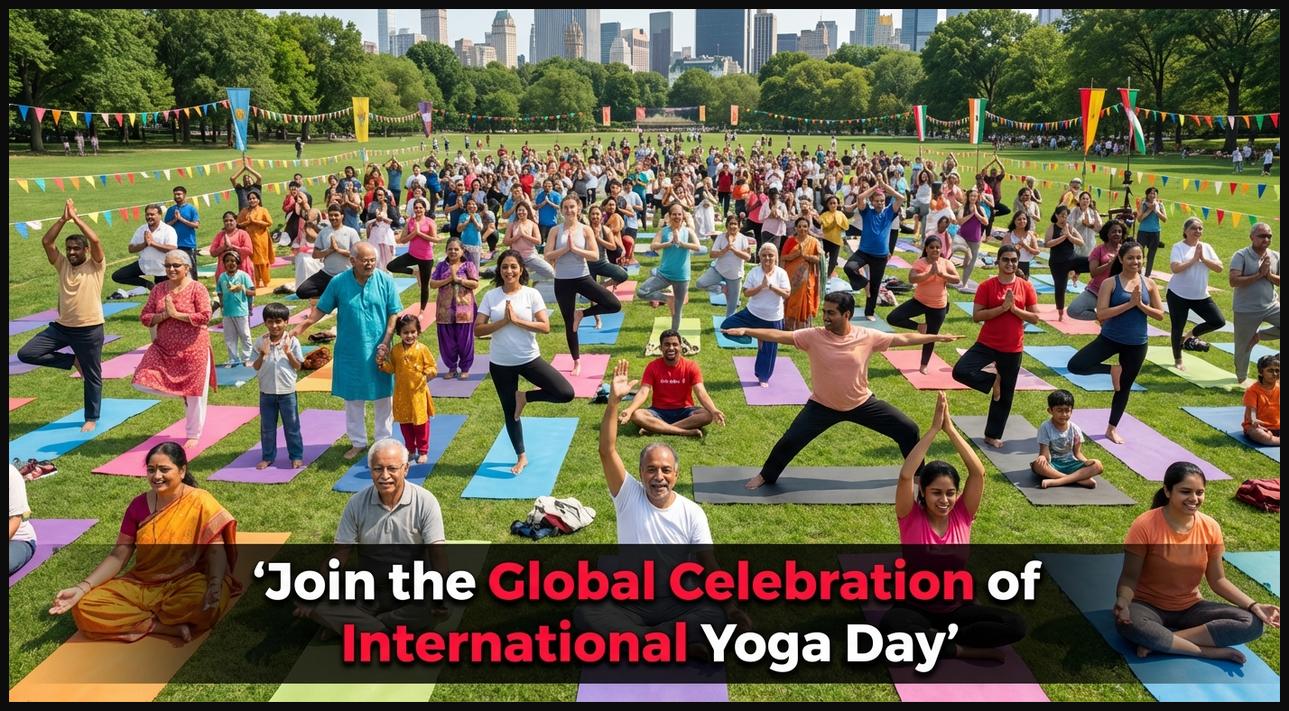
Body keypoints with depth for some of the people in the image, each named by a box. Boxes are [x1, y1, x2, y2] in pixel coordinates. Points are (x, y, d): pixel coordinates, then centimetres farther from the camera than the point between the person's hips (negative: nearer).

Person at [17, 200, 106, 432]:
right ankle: (72, 361, 13)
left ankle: (91, 418, 23)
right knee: (26, 354, -4)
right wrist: (64, 219, -10)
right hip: (61, 326, 5)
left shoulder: (96, 266, -6)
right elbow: (46, 242, -5)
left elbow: (95, 240, -22)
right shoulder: (62, 264, 6)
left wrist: (76, 218, -15)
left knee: (92, 377, 6)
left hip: (90, 329, -5)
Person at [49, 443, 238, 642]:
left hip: (185, 586, -4)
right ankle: (170, 627, -20)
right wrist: (81, 588, -10)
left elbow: (216, 550, -15)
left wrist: (214, 586, -36)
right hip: (140, 586, 5)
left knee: (208, 602, -39)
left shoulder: (200, 502, -9)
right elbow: (118, 555, 5)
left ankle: (133, 616, -12)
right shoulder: (139, 505, 4)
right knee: (84, 608, -17)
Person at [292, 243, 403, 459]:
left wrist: (386, 342, -12)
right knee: (352, 398, 11)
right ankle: (358, 442, 26)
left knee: (383, 396, 8)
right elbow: (322, 308, 2)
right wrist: (305, 324, -14)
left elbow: (394, 313, -4)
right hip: (350, 352, 1)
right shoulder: (339, 282, -6)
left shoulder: (386, 281, -7)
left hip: (378, 350, -1)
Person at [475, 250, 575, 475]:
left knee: (566, 393, -15)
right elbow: (478, 329, -8)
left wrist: (517, 320, -20)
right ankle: (521, 457, 31)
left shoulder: (531, 294, -6)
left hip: (529, 359, -1)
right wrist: (503, 321, -19)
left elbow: (545, 326, -14)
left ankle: (524, 397, 8)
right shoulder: (491, 296, -2)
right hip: (500, 364, 1)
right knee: (510, 412, 12)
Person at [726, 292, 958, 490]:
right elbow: (780, 335, -24)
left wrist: (936, 337, 0)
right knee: (789, 441, -9)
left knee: (908, 430, 2)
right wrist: (746, 331, -35)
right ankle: (766, 476, 20)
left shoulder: (867, 337, -14)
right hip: (823, 406, -1)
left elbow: (903, 339, -4)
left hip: (862, 403, 2)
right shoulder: (813, 337, -18)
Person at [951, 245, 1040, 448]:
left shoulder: (1026, 287, -1)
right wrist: (1002, 308, -21)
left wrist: (1014, 308, -16)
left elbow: (1035, 318, -1)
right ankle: (993, 379, 3)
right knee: (960, 371, -24)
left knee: (1004, 396, 10)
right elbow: (976, 316, -12)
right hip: (987, 344, -1)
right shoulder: (987, 286, -6)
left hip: (1013, 349, 1)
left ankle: (993, 435, 26)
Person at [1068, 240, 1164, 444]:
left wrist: (1140, 305, -15)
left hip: (1137, 345, 2)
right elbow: (1101, 314, -18)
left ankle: (1112, 429, 32)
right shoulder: (1111, 283, -9)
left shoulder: (1149, 284, 1)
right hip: (1110, 339, -2)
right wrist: (1129, 304, -22)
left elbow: (1159, 314, 2)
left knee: (1124, 387, 13)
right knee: (1075, 365, -20)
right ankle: (1112, 370, 5)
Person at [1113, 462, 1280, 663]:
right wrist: (1122, 601, -37)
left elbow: (1217, 580, 3)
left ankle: (1159, 641, -22)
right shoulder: (1145, 525, -18)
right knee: (1127, 622, -38)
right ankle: (1210, 651, -24)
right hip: (1149, 607, -4)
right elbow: (1129, 576, -15)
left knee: (1252, 623, -18)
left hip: (1190, 608, 4)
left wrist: (1254, 606, -11)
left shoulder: (1210, 527, -6)